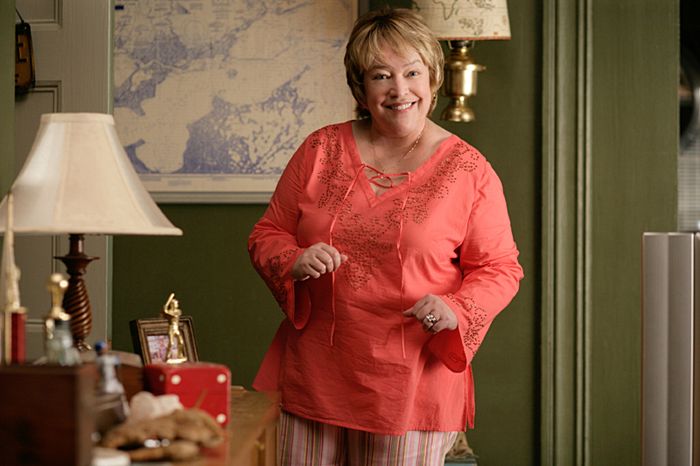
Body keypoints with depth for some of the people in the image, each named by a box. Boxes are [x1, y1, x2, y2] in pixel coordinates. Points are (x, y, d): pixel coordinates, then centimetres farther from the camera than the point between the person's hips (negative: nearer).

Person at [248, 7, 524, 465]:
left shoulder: (469, 170, -1)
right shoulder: (320, 150, 5)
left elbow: (500, 269, 2)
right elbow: (267, 234, 10)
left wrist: (456, 310, -18)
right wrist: (295, 263, -12)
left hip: (409, 384, -2)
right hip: (311, 373, 2)